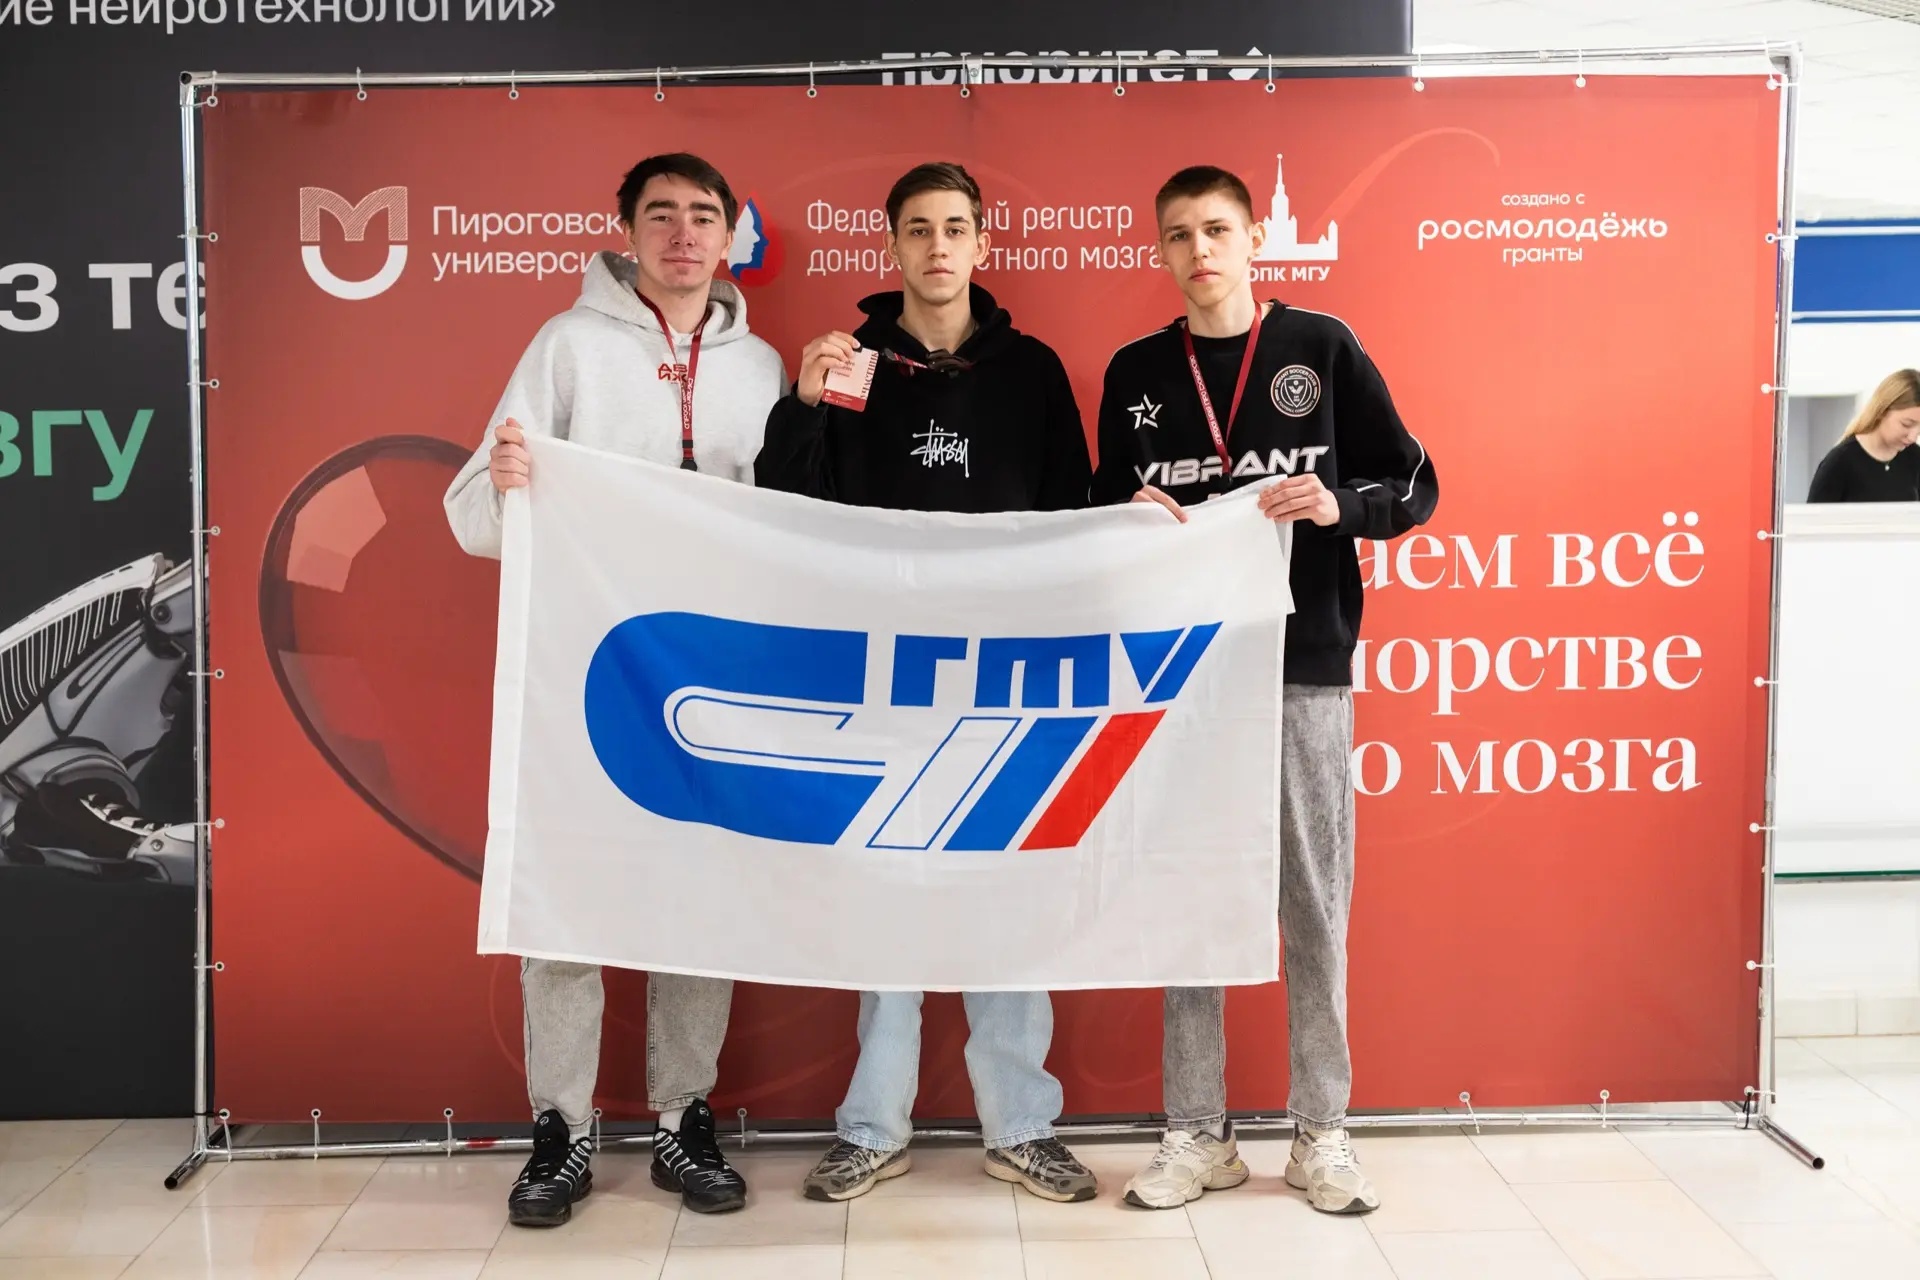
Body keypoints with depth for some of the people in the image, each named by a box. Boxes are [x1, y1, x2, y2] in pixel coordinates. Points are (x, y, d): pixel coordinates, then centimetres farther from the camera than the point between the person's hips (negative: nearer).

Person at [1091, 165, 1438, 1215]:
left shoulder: (1322, 347, 3)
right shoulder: (1136, 372, 9)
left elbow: (1414, 487, 4)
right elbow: (1105, 508, 16)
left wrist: (1338, 505, -15)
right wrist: (1131, 515, -6)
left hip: (1303, 665, -1)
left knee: (1314, 901, 4)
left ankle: (1321, 1132, 18)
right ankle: (1197, 1134, 17)